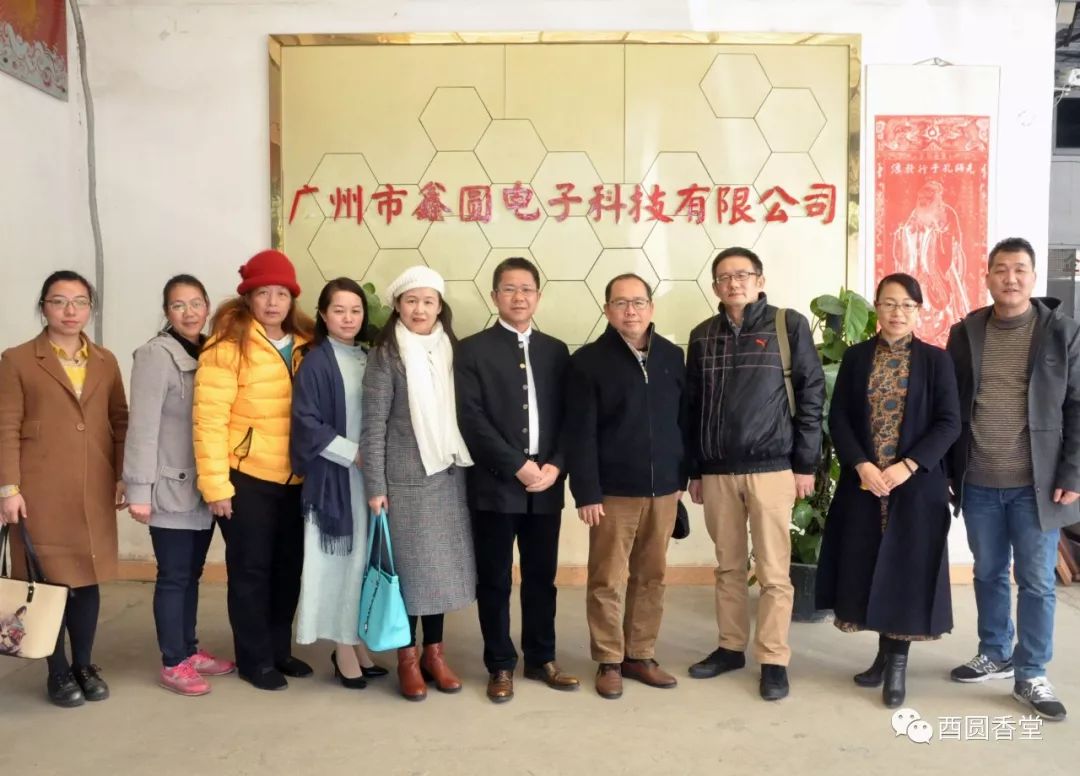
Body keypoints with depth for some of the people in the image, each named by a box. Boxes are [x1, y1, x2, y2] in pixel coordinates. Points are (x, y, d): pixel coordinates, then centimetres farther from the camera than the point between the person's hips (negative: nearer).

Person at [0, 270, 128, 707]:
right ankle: (58, 673, 17)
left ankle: (84, 666, 23)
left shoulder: (105, 362, 12)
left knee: (87, 579, 9)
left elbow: (120, 422, 12)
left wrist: (124, 476, 4)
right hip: (42, 493, -3)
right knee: (49, 581, 3)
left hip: (95, 493, 4)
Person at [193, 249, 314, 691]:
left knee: (289, 567, 14)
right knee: (251, 569, 7)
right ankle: (254, 658, 23)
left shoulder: (305, 345, 8)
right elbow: (209, 419, -14)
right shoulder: (228, 346, -11)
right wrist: (215, 484, -17)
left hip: (295, 478, 6)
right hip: (246, 477, -5)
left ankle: (279, 649, 31)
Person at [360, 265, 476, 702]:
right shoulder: (385, 356, -5)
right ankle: (407, 658, 19)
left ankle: (434, 652, 25)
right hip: (405, 478, -4)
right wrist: (375, 486, -11)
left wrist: (466, 467, 6)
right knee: (410, 566, 3)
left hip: (448, 475, 4)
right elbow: (373, 426, -8)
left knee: (443, 565, 10)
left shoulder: (451, 351, 8)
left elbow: (462, 414, 10)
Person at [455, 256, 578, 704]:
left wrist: (556, 466, -7)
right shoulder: (472, 350, -1)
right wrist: (517, 466, -15)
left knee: (542, 577, 12)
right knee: (494, 581, 6)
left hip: (546, 484, 3)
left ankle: (542, 659, 27)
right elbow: (471, 419, -9)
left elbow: (568, 417, 8)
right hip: (495, 485, -3)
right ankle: (501, 666, 20)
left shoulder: (556, 351, 11)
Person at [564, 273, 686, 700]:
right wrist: (586, 493, -13)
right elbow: (579, 434, -9)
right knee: (607, 581, 4)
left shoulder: (672, 356, 7)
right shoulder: (588, 361, -6)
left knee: (652, 577, 12)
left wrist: (682, 476, 9)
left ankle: (641, 656, 26)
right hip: (614, 491, -4)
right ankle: (609, 662, 19)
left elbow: (684, 420, 11)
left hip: (663, 489, 4)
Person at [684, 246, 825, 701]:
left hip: (772, 467, -3)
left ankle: (774, 660, 13)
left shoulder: (789, 325, 0)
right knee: (728, 567, 13)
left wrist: (806, 464, -5)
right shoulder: (703, 336, 9)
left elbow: (811, 395, -2)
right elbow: (692, 406, 11)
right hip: (717, 471, 3)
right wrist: (693, 469, 9)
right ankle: (731, 647, 26)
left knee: (773, 571, 2)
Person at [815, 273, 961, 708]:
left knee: (906, 568, 1)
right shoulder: (855, 358, 6)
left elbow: (949, 423, -4)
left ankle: (897, 663, 14)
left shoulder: (936, 361, 2)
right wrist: (861, 466, -12)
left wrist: (908, 466, -15)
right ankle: (885, 654, 22)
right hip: (862, 484, 2)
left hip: (916, 485, -2)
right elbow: (838, 418, 1)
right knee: (868, 568, 5)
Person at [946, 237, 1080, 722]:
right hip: (978, 484, 3)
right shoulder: (965, 333, 4)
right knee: (988, 574, 14)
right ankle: (995, 655, 32)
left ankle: (1031, 676, 18)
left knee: (1036, 582, 4)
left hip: (1035, 484, -2)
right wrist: (947, 471, 4)